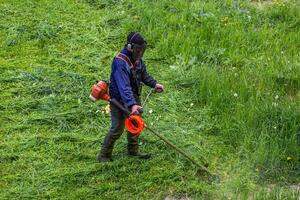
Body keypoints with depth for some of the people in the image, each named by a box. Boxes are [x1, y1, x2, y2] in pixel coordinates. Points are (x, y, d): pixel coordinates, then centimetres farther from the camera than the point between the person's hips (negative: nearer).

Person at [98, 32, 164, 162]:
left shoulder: (137, 59, -1)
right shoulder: (120, 62, -29)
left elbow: (144, 74, 16)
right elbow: (124, 86, -38)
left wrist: (154, 84, -1)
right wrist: (132, 105, -47)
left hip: (134, 98, 8)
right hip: (119, 101, -8)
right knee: (117, 129, -3)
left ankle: (133, 151, 36)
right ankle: (103, 155, 11)